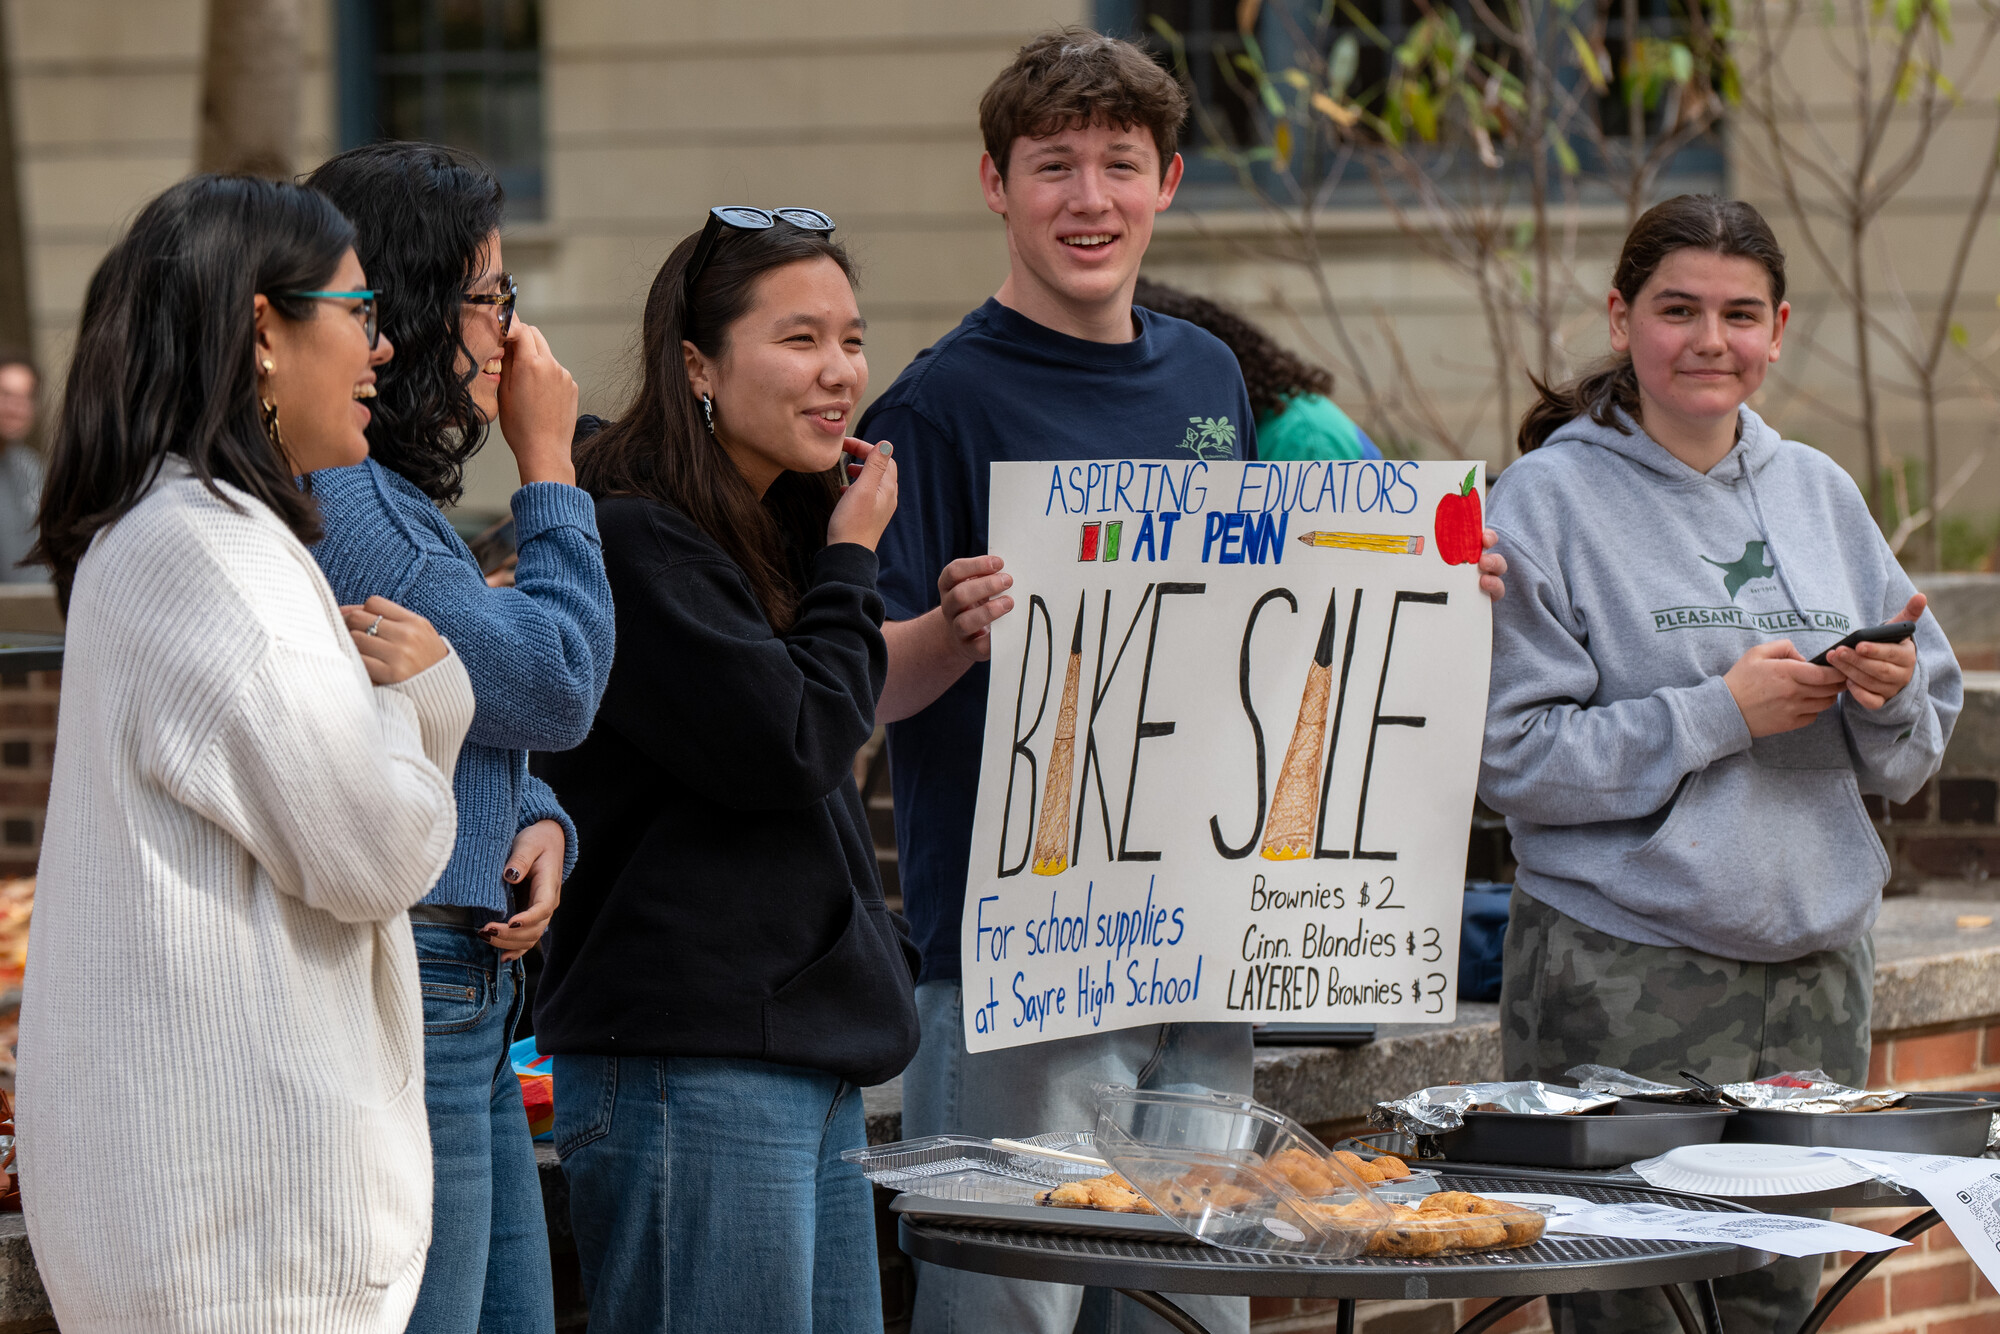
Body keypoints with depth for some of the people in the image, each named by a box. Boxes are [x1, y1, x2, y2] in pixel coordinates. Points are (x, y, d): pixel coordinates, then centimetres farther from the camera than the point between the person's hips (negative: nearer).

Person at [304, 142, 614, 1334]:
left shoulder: (393, 495, 16)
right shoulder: (335, 502, -17)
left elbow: (490, 734, 24)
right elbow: (556, 687, -13)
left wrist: (543, 827, 1)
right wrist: (550, 464, -3)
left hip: (470, 1003, 11)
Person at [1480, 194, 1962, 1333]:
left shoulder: (1817, 492, 13)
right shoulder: (1551, 499, -3)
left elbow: (1912, 761, 16)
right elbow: (1513, 755, -11)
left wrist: (1893, 698, -6)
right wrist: (1724, 712, -15)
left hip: (1815, 968, 5)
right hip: (1622, 981, -5)